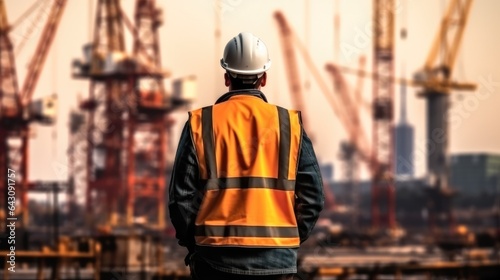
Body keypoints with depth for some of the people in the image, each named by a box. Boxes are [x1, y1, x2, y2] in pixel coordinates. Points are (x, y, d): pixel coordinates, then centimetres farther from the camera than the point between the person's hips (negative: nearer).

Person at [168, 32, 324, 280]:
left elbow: (181, 195, -2)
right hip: (276, 259, 0)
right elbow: (312, 196, 0)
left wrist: (193, 245, 11)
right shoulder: (290, 124, 2)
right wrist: (291, 239, 12)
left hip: (216, 259, 0)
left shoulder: (200, 123, 0)